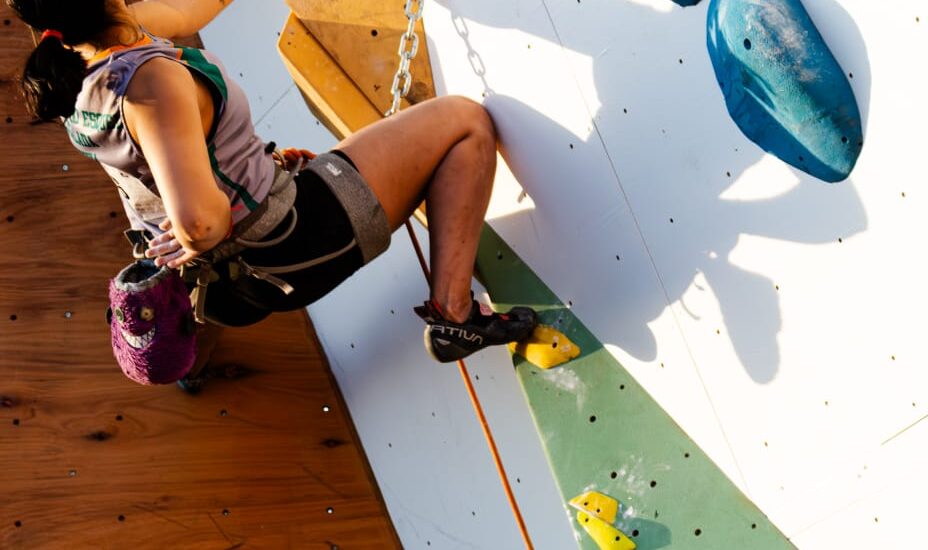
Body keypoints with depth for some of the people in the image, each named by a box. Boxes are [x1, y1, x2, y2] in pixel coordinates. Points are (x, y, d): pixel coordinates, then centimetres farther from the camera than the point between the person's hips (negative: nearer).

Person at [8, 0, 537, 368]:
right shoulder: (149, 80, -32)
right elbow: (198, 221, -45)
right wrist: (212, 239, -21)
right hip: (290, 245, -9)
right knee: (465, 120, -2)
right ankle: (454, 315, -4)